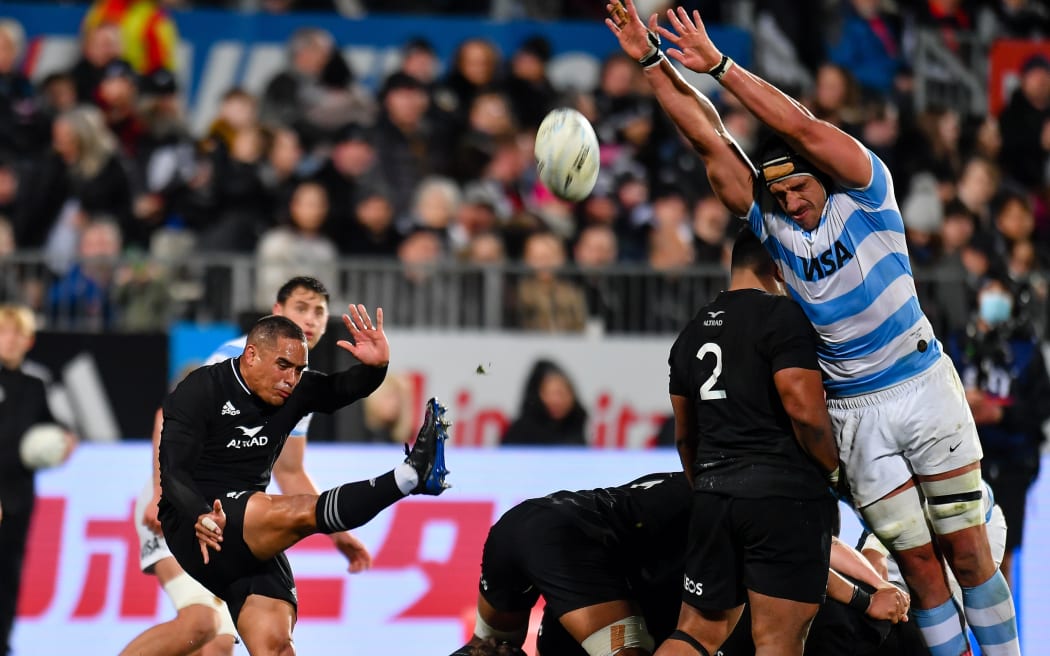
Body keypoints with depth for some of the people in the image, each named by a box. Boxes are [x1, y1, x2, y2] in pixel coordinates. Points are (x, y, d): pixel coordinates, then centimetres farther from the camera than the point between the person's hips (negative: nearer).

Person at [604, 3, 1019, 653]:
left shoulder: (864, 191, -7)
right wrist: (652, 61, -12)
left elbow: (799, 126, -21)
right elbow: (710, 139, -6)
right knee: (918, 562, 0)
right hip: (855, 415, 2)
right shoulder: (772, 223, 1)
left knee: (968, 550, 1)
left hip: (924, 389, -2)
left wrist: (720, 65, -21)